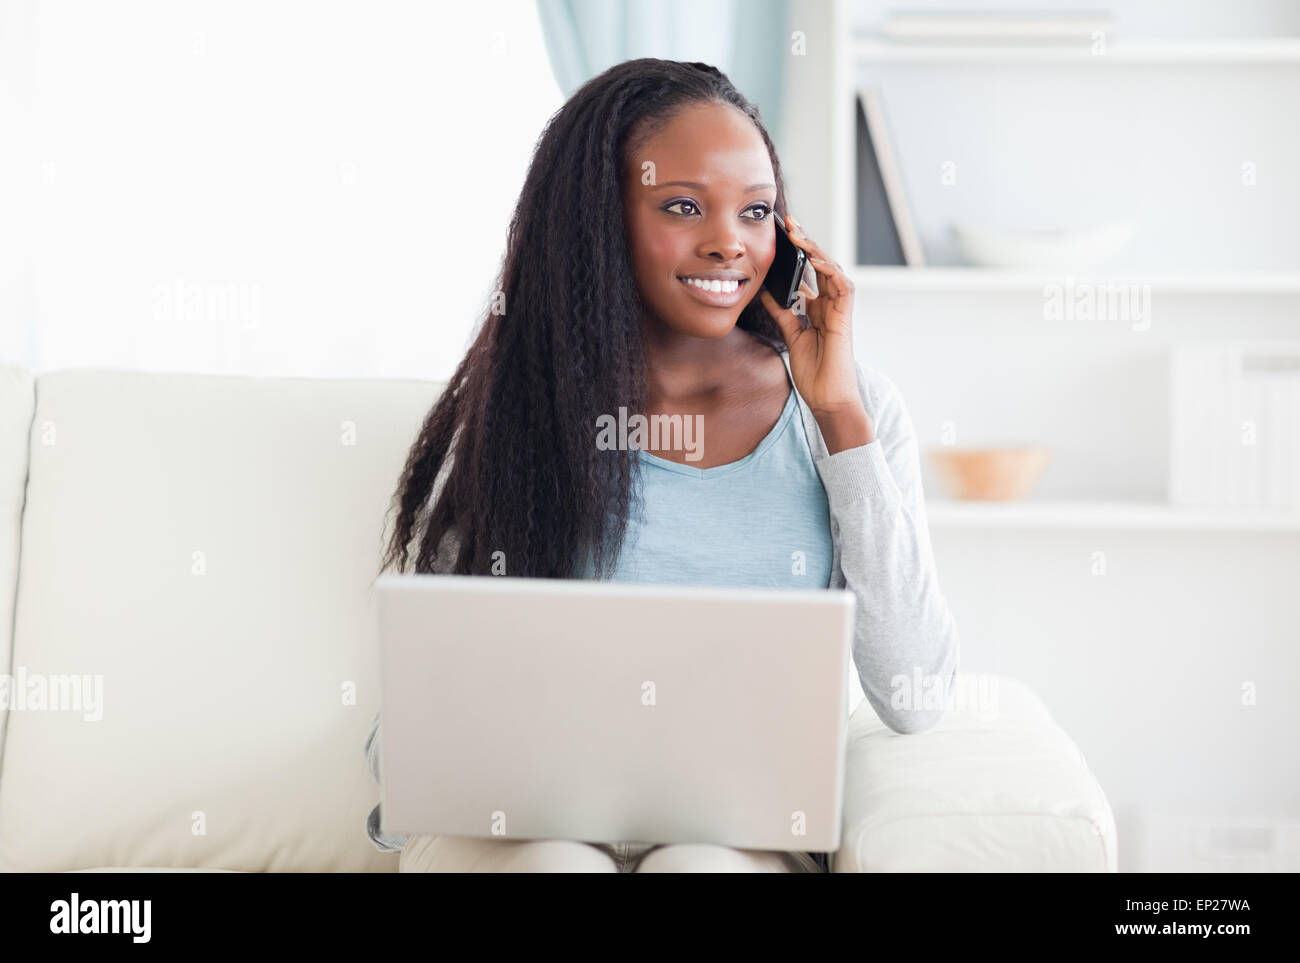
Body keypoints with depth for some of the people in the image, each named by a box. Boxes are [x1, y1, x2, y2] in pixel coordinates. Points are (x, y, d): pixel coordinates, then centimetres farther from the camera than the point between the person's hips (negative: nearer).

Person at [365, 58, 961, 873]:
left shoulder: (851, 405, 5)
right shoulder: (511, 408, 2)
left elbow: (916, 702, -4)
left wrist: (841, 414, -6)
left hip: (739, 831, 0)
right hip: (525, 827, 0)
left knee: (697, 866, -32)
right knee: (557, 864, -32)